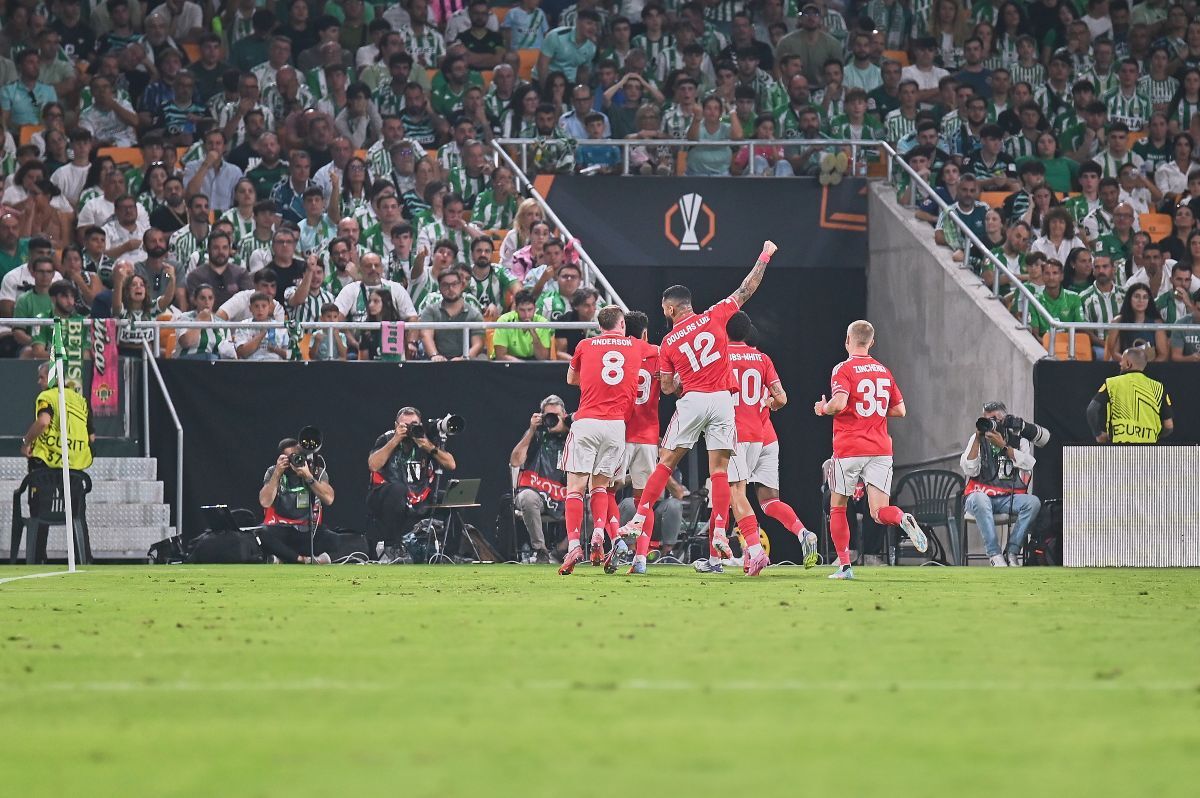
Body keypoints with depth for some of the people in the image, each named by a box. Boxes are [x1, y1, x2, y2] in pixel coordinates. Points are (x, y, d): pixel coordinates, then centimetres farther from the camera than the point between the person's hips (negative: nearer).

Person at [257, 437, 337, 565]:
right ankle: (304, 558, -22)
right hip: (281, 529, -1)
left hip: (308, 529, 1)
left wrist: (308, 477, -20)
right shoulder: (273, 472, 1)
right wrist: (277, 473, -17)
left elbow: (329, 499, -12)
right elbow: (265, 502, -13)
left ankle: (284, 556, -16)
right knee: (264, 534, -35)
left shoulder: (316, 471, 2)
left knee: (329, 538, -31)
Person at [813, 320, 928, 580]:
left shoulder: (844, 369, -5)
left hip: (848, 450, -4)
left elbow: (839, 403, -21)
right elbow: (900, 411, 15)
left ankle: (844, 565, 7)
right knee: (879, 512, -2)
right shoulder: (884, 371, 13)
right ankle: (902, 519, -35)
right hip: (880, 449, 4)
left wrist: (823, 408, 0)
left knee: (837, 508, 12)